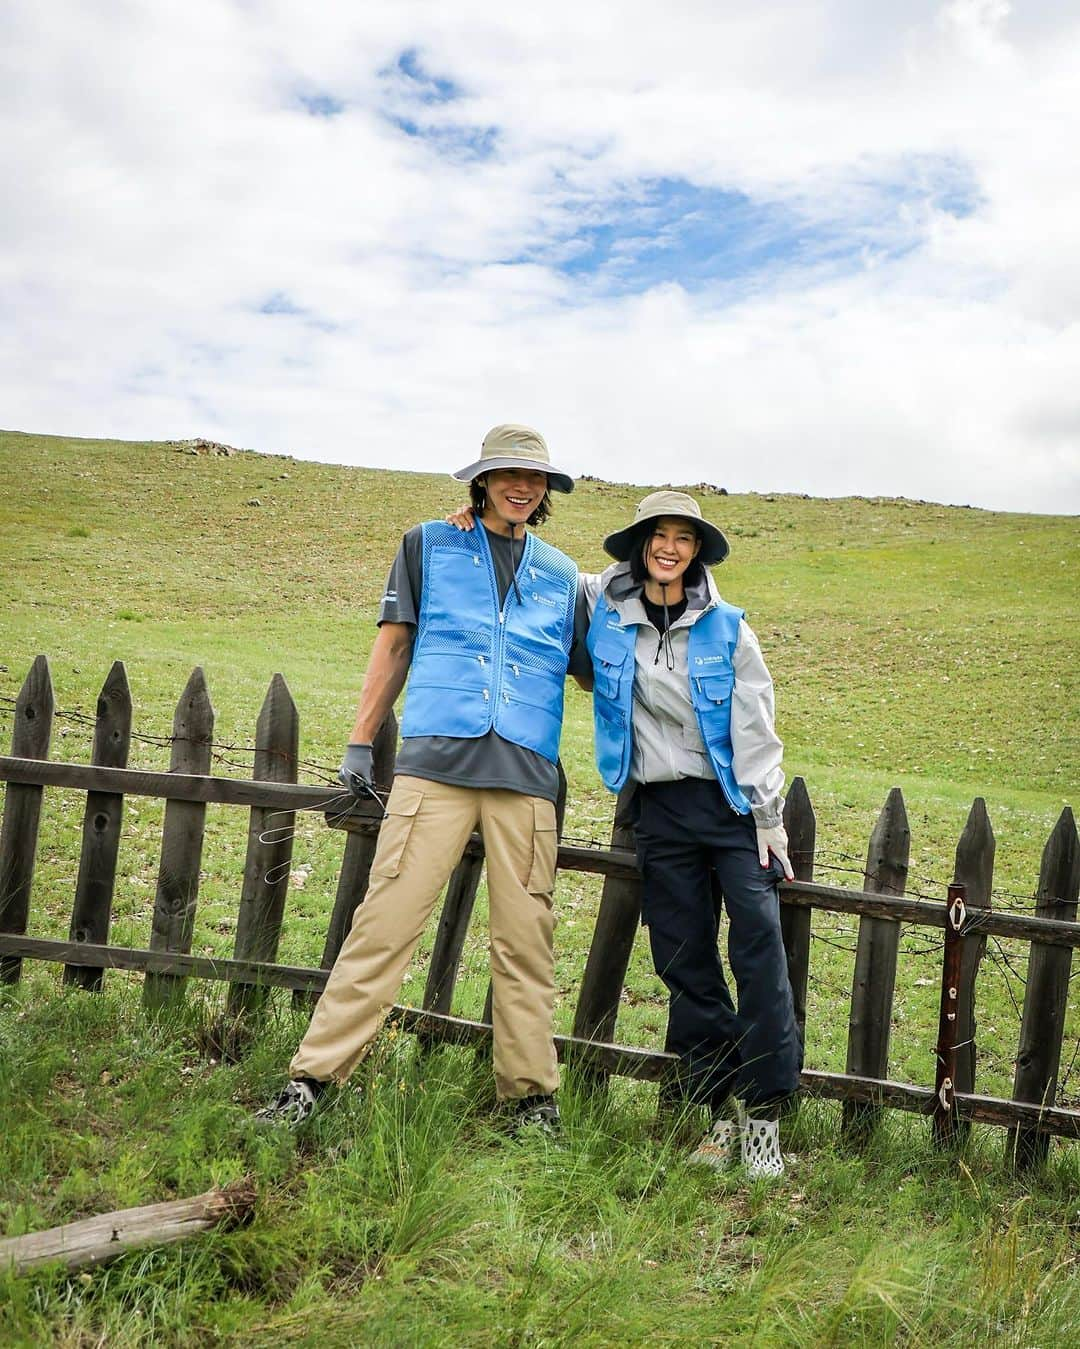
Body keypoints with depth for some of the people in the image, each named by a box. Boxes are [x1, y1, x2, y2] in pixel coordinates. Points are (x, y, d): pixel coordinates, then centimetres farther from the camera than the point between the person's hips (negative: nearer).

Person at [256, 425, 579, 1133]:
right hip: (436, 760, -2)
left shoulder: (562, 574, 19)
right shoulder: (428, 545, 13)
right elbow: (393, 646, 13)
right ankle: (313, 1078, 3)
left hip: (527, 776, 2)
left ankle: (532, 1095, 15)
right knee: (387, 920, -6)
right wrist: (360, 742, 10)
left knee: (525, 941, 3)